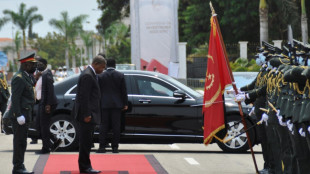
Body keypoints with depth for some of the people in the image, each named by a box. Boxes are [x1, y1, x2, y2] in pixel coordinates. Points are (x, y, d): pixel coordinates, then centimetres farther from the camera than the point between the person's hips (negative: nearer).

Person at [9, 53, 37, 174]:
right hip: (20, 115, -10)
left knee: (21, 142, 13)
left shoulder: (26, 77, 15)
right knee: (19, 141, -6)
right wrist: (19, 115, -24)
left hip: (25, 114, 10)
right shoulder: (19, 78, -16)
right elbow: (15, 98, -21)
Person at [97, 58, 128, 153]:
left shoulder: (101, 76, -3)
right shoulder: (120, 75, 0)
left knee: (103, 125, 3)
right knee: (116, 126, 4)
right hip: (117, 104, 1)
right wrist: (125, 103, 9)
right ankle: (115, 147, 4)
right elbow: (124, 91, 2)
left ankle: (102, 146, -1)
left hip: (104, 104, 0)